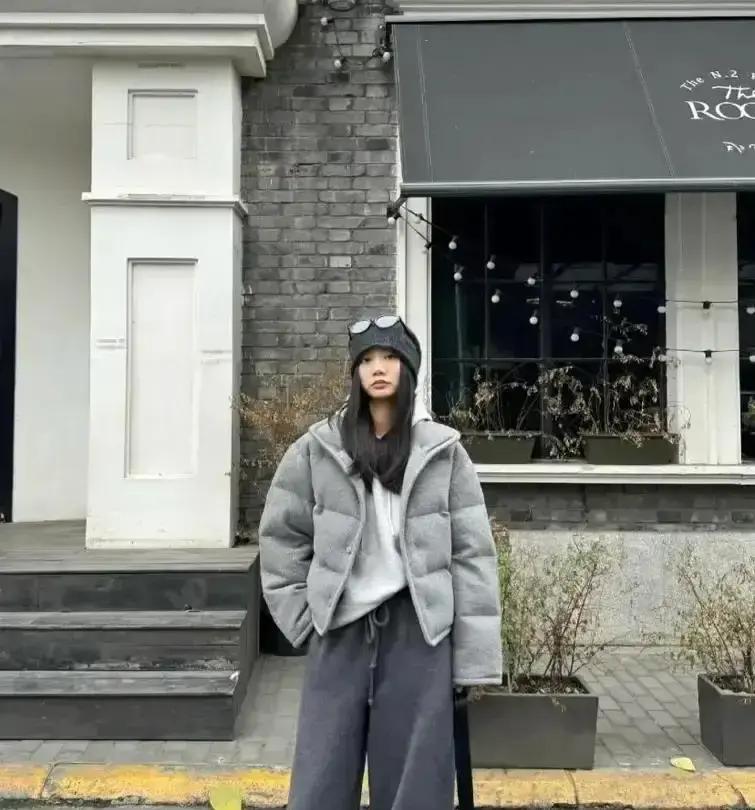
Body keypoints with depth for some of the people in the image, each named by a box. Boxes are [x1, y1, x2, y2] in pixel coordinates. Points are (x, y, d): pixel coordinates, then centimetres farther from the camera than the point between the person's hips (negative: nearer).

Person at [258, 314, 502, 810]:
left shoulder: (443, 451, -1)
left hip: (418, 630, -1)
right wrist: (302, 616, 3)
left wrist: (475, 656, -5)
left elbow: (472, 553, -2)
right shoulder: (318, 449, 1)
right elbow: (281, 535, 9)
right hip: (339, 630, 1)